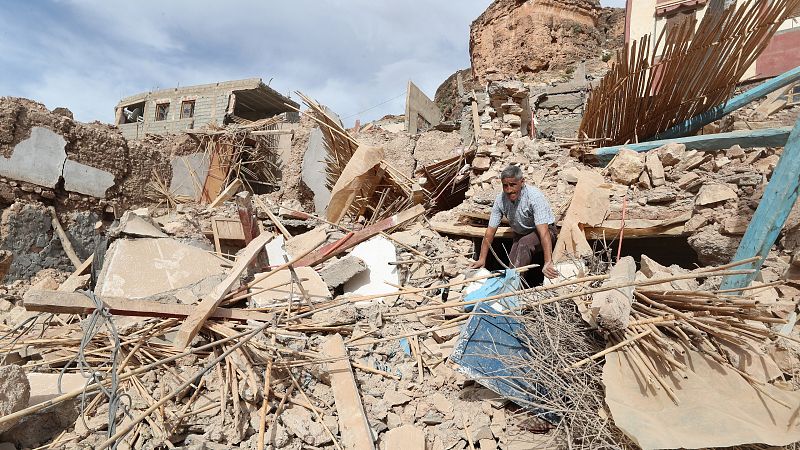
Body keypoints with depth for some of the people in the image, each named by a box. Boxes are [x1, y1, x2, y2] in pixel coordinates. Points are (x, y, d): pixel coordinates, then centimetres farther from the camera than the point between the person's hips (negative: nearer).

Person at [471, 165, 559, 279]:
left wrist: (548, 263, -47)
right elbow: (490, 231, -11)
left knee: (524, 243, -35)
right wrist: (482, 259, -12)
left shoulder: (535, 197, -32)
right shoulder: (500, 200, -17)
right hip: (520, 234, 5)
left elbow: (543, 231, -39)